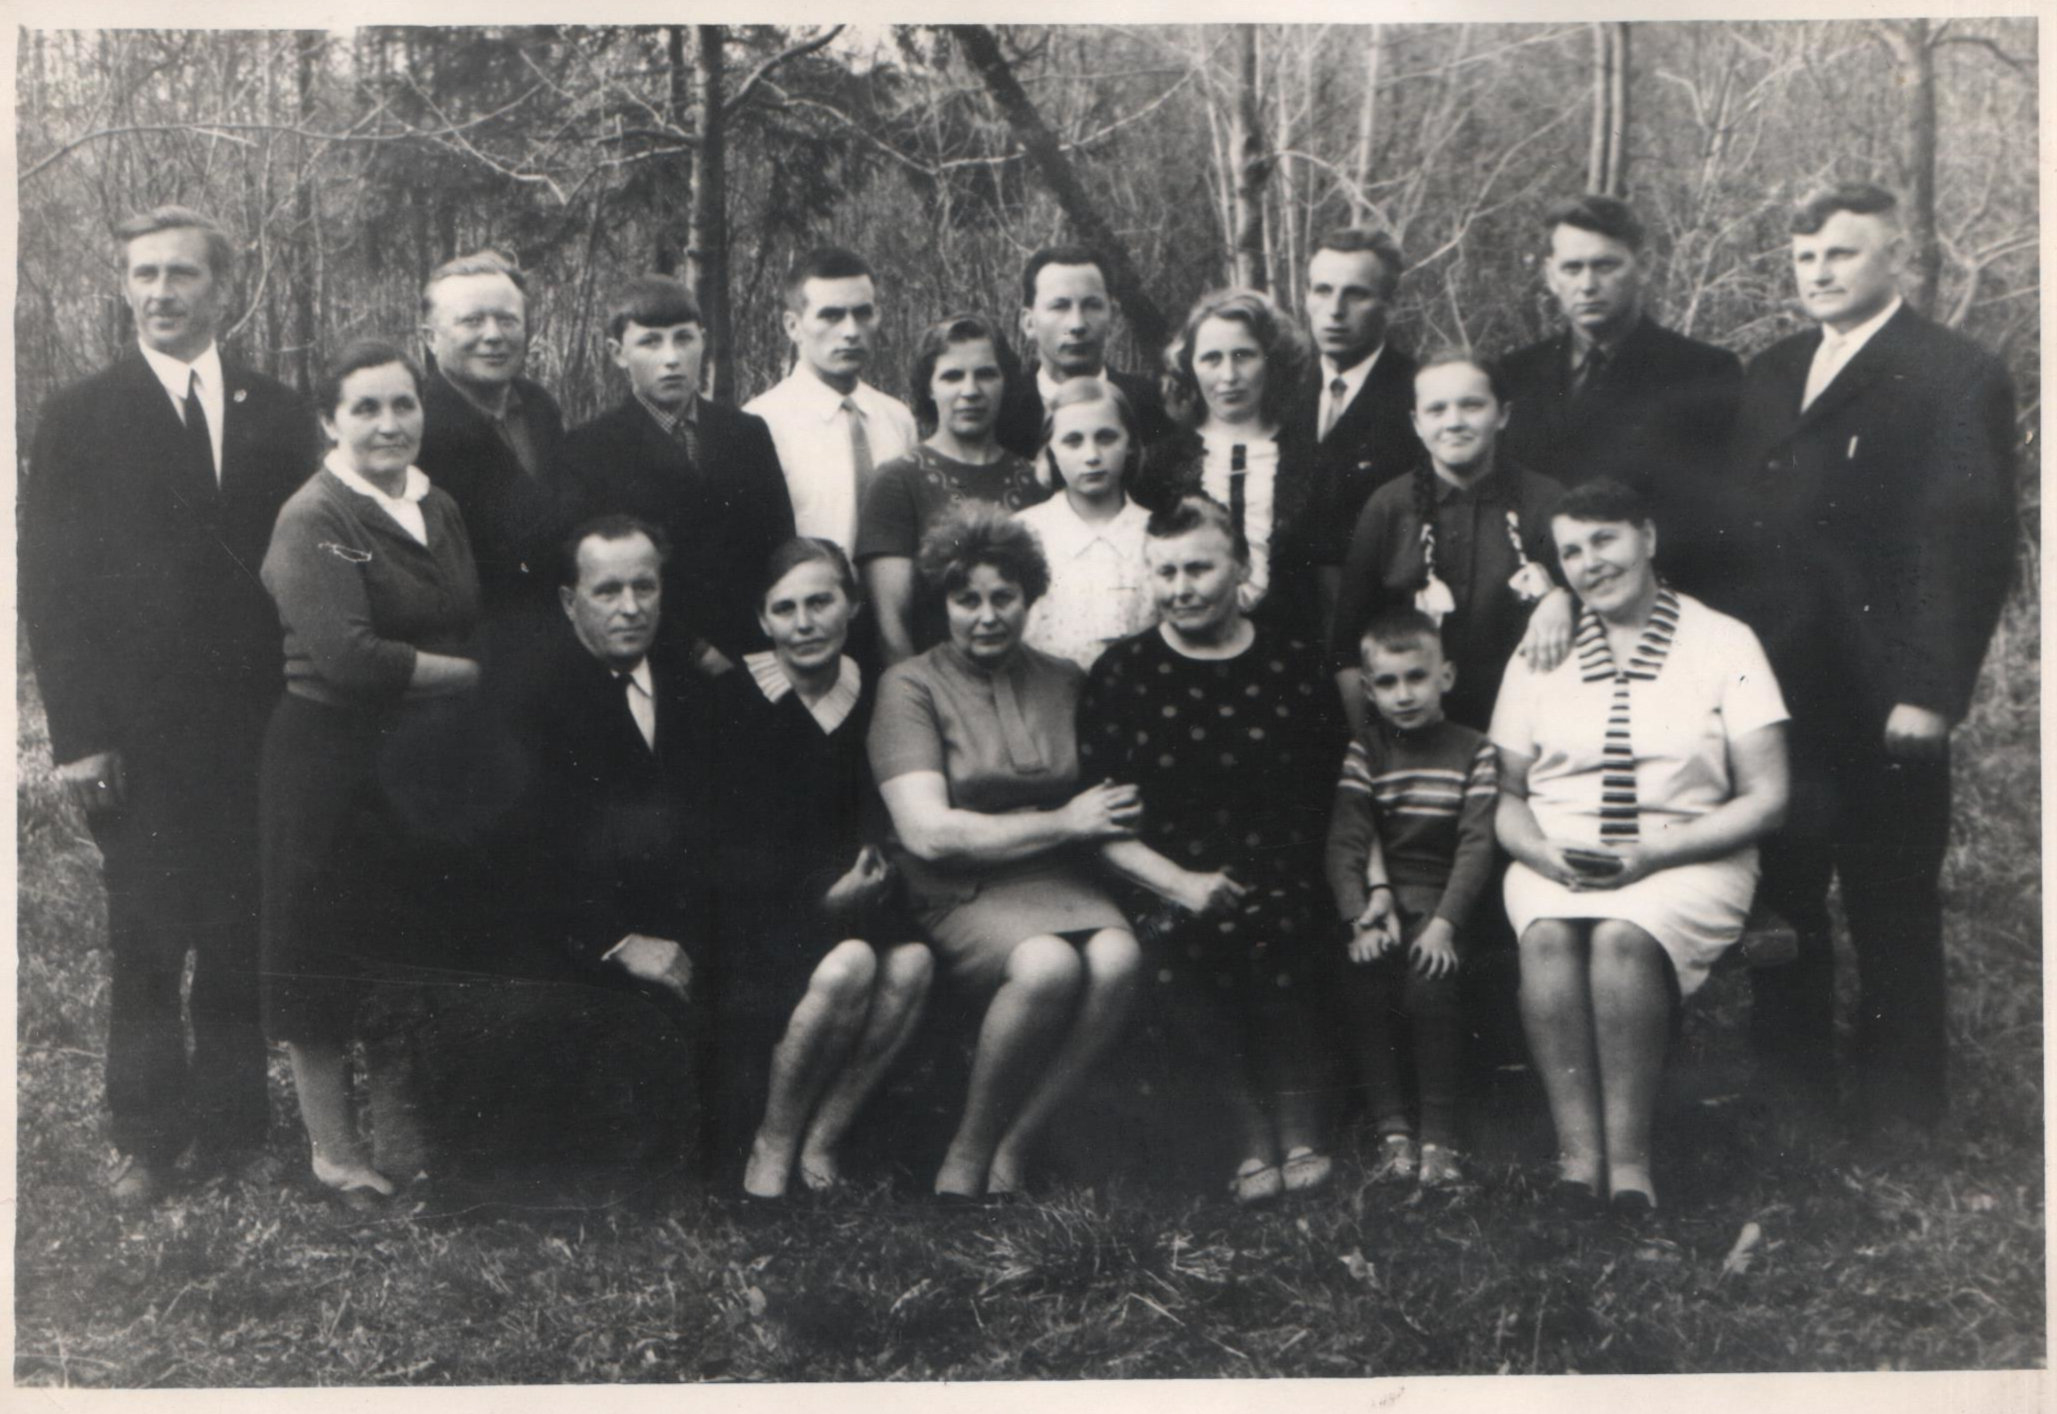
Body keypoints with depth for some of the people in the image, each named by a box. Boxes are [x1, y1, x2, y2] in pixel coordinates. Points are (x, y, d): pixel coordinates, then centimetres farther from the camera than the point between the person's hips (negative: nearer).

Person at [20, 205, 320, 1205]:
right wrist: (78, 734, -7)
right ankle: (146, 1137, 18)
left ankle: (233, 1126, 20)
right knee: (145, 945, 5)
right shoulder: (81, 419, 2)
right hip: (139, 736, -2)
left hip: (255, 729, 2)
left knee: (241, 942, 7)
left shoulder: (277, 416, 8)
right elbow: (49, 585, -1)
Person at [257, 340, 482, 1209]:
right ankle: (333, 1149, 17)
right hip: (333, 767, -6)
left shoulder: (438, 509, 9)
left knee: (420, 944, 13)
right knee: (328, 957, 4)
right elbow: (347, 657, -23)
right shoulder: (313, 520, -13)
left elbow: (471, 630, 14)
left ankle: (400, 1127, 28)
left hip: (425, 763, 7)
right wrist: (465, 673, -14)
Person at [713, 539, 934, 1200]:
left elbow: (873, 808, 11)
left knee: (912, 962, -25)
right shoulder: (734, 699, -8)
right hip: (757, 913, -5)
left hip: (846, 898, 5)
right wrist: (821, 893, -18)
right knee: (848, 965, -32)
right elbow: (729, 846, -11)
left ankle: (822, 1141, -11)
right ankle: (771, 1147, -12)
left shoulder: (870, 691, 6)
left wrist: (871, 865, -10)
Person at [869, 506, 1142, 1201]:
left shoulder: (1064, 682, 17)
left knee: (1117, 957, -29)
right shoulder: (911, 686, 3)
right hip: (960, 897, -4)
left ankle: (1012, 1151, -14)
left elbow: (1112, 808, 16)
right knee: (1048, 964, -34)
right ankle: (969, 1150, -11)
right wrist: (1060, 823, -5)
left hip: (1060, 884, 4)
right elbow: (928, 833, -8)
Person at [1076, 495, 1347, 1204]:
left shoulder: (1295, 666, 11)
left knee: (1273, 932, -31)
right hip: (1168, 888, 0)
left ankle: (1299, 1134, -13)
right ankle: (1254, 1138, -16)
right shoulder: (1122, 672, 9)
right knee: (1182, 946, -32)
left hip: (1281, 884, 0)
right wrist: (1181, 883, -10)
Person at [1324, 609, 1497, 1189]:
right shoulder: (1364, 751, 8)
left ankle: (1440, 1137, -17)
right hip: (1376, 895, 2)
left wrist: (1445, 923, -18)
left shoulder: (1473, 751, 5)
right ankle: (1393, 1129, -15)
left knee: (1431, 983, -28)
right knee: (1361, 980, -26)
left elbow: (1477, 844, -4)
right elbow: (1344, 841, -2)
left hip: (1442, 896, -2)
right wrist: (1361, 915, -18)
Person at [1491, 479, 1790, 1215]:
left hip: (1688, 858, -2)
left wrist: (1655, 852, -14)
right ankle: (1576, 1147, -33)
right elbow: (1507, 794, 12)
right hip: (1557, 857, 2)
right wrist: (1543, 851, -11)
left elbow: (1765, 798, -1)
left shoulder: (1724, 643, 5)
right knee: (1548, 934, -32)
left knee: (1624, 935, -35)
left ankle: (1628, 1151, -30)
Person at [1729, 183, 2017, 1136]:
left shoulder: (1957, 379, -6)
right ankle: (1786, 1074, 24)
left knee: (1892, 908, 4)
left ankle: (1899, 1100, 16)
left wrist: (1929, 691, -17)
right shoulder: (1769, 375, 15)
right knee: (1779, 889, 12)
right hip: (1777, 690, 6)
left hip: (1880, 700, -6)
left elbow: (1971, 546, -12)